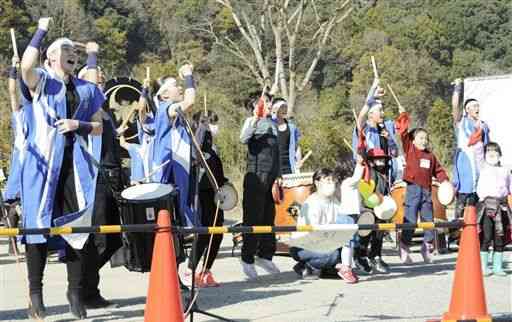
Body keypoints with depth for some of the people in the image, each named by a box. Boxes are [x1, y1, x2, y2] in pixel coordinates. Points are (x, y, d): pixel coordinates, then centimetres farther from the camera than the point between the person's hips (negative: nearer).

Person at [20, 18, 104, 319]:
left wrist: (78, 125, -4)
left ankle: (75, 291, 10)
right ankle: (35, 292, 4)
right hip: (43, 162, -3)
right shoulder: (41, 81, 6)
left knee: (76, 226, 1)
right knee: (38, 224, -4)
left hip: (76, 164, 3)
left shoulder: (87, 90, 17)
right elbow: (26, 65, -18)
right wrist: (42, 30, -9)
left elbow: (98, 127, 17)